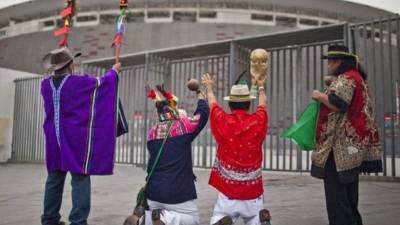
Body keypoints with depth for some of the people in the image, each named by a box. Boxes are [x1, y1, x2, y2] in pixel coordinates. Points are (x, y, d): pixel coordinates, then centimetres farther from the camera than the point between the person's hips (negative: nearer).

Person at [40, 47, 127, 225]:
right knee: (80, 181, -2)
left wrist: (60, 71, 45)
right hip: (75, 140, -6)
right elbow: (102, 82, 5)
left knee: (54, 180, 13)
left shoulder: (45, 84, 4)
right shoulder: (79, 82, -10)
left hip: (54, 140, 6)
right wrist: (114, 70, 24)